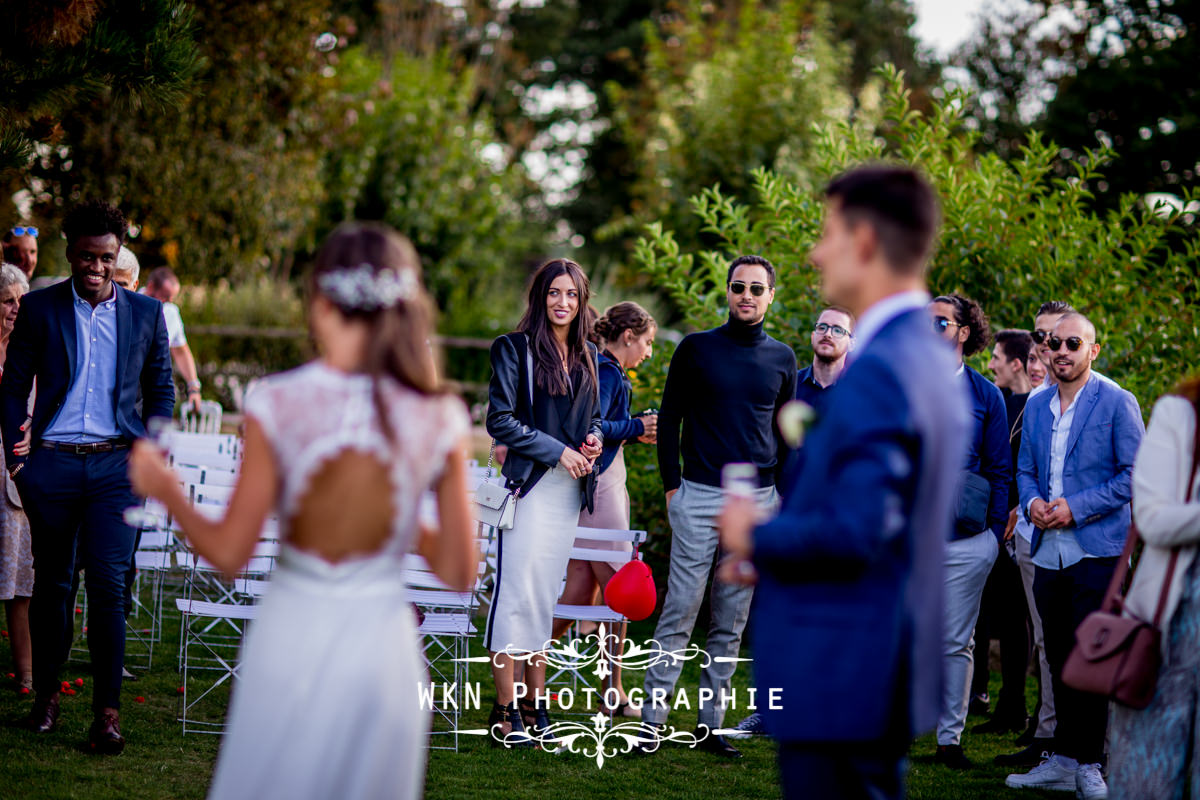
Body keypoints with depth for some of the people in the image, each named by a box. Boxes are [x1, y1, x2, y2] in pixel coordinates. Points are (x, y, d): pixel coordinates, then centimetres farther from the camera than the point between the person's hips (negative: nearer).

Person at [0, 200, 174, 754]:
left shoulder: (145, 313, 7)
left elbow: (161, 388, 14)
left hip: (116, 464, -1)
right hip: (53, 462, 1)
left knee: (107, 583, -9)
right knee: (51, 582, 8)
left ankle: (107, 710, -6)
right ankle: (46, 693, 23)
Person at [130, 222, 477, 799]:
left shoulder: (278, 405, -11)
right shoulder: (437, 420, -7)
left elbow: (228, 555, -6)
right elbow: (459, 574, -3)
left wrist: (165, 489, 11)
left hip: (290, 641, -1)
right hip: (381, 639, 1)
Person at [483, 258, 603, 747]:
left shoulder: (587, 356, 15)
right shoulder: (516, 348, -3)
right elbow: (500, 420, -8)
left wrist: (594, 440, 2)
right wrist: (558, 451, -12)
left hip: (570, 488, 6)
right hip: (529, 483, -6)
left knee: (545, 596, 8)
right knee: (517, 592, -6)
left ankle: (537, 707, 11)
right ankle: (505, 712, -3)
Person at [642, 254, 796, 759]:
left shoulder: (782, 358, 10)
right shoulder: (696, 349, 2)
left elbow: (785, 432, 16)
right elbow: (669, 418, 5)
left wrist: (782, 495, 9)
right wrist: (671, 485, -2)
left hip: (758, 500, 3)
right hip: (699, 496, -3)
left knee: (731, 622, 6)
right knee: (680, 612, -5)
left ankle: (710, 724, 11)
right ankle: (652, 719, -1)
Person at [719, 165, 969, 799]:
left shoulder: (877, 370, -20)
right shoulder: (930, 359, 11)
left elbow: (856, 530, -25)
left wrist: (756, 537, -10)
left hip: (840, 678, -10)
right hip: (883, 672, 10)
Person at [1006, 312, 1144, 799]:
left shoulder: (1117, 403, -4)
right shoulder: (1036, 406, 14)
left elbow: (1134, 474, -8)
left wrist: (1076, 507, -14)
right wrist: (1032, 502, -2)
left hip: (1098, 551, -6)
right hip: (1048, 552, 6)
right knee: (1060, 660, 8)